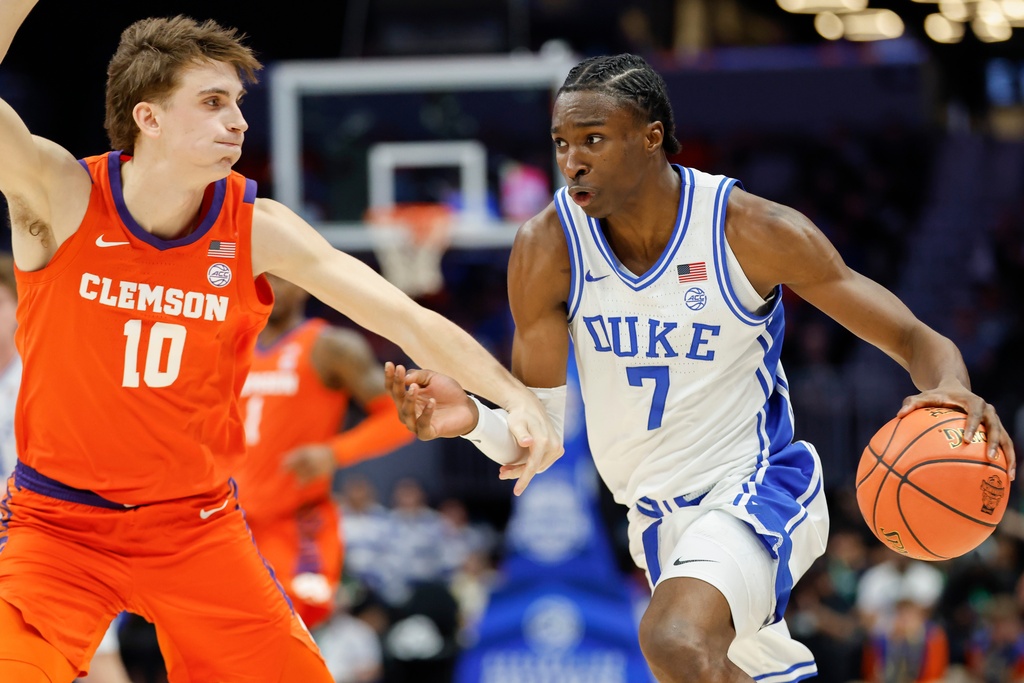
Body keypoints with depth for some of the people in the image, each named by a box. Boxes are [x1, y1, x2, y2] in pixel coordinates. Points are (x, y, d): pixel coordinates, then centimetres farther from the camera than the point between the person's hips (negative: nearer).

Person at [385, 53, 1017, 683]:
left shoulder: (754, 231, -18)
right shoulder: (548, 250, -11)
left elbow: (916, 340, -13)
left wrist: (953, 391, -37)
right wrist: (470, 418, -30)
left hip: (757, 489, -5)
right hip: (660, 515, 5)